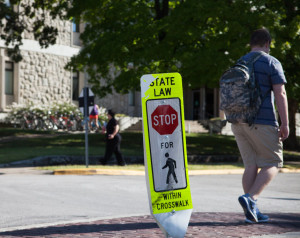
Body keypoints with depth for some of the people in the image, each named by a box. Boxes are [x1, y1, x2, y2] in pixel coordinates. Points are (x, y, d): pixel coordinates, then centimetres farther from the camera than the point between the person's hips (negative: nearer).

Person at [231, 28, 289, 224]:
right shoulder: (272, 63, -3)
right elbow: (280, 94, -11)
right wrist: (285, 124, -11)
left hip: (239, 122, 6)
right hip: (262, 122, -6)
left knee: (251, 166, 9)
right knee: (272, 164, 2)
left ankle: (252, 211, 6)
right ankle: (250, 198, -17)